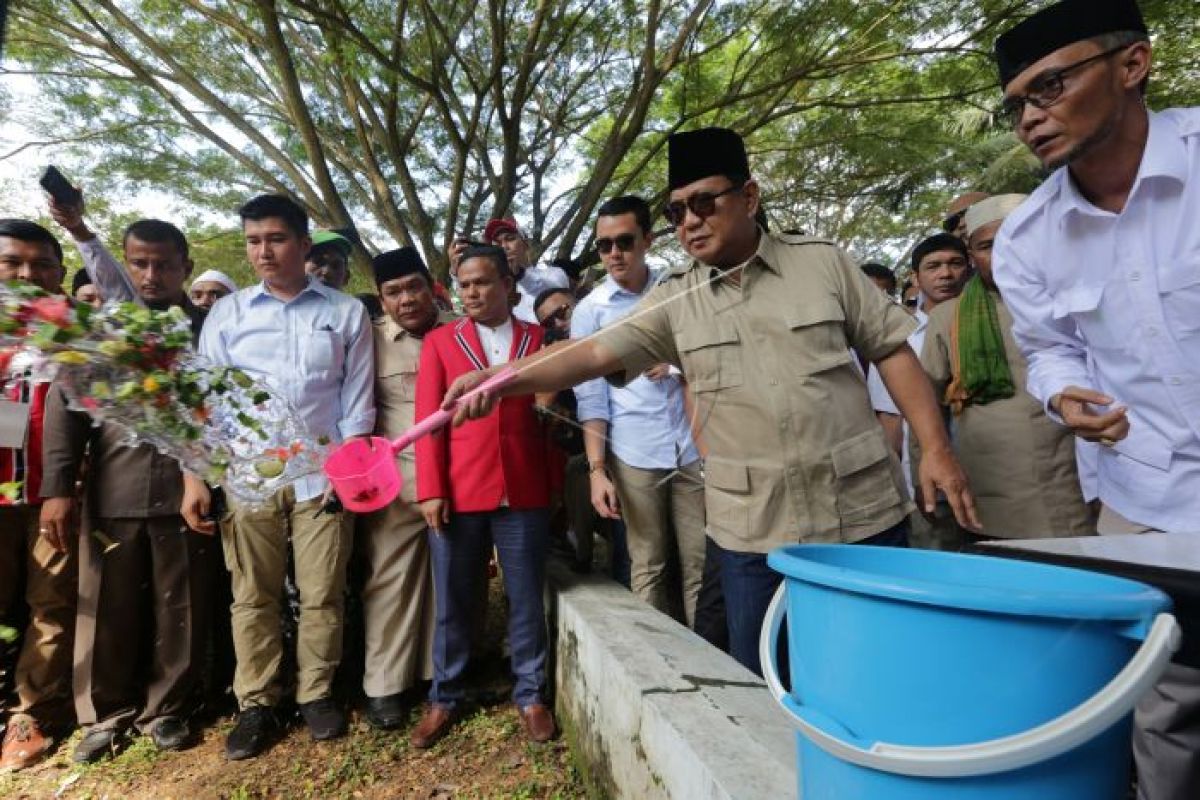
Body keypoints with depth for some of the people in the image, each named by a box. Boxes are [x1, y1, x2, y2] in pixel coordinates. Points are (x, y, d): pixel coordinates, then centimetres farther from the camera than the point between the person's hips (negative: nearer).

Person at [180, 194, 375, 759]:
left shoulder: (346, 312, 4)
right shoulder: (227, 313, 8)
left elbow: (357, 399, 3)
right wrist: (195, 475, 0)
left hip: (322, 475, -1)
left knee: (322, 595, 6)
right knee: (253, 597, 9)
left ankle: (316, 693, 23)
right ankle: (255, 704, 23)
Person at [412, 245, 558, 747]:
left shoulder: (539, 339, 8)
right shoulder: (440, 341, 7)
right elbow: (428, 419, 1)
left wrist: (557, 484, 3)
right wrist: (430, 490, -6)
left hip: (525, 492, 0)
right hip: (457, 492, 0)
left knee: (526, 599, 9)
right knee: (452, 602, 10)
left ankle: (530, 695, 27)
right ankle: (444, 698, 29)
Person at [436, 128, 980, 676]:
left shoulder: (822, 263, 2)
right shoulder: (673, 301, 2)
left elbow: (890, 350, 5)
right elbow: (595, 353, -9)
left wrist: (935, 448, -3)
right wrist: (500, 379, -23)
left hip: (861, 512, 0)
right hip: (752, 530, 1)